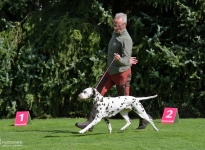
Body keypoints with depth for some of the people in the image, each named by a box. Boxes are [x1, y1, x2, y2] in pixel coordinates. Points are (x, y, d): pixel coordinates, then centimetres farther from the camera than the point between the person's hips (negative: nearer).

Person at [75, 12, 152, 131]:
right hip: (111, 72, 8)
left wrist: (120, 59, -48)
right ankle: (90, 123, -5)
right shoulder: (115, 34, 6)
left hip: (122, 73, -8)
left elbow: (126, 60, -28)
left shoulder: (126, 39, -21)